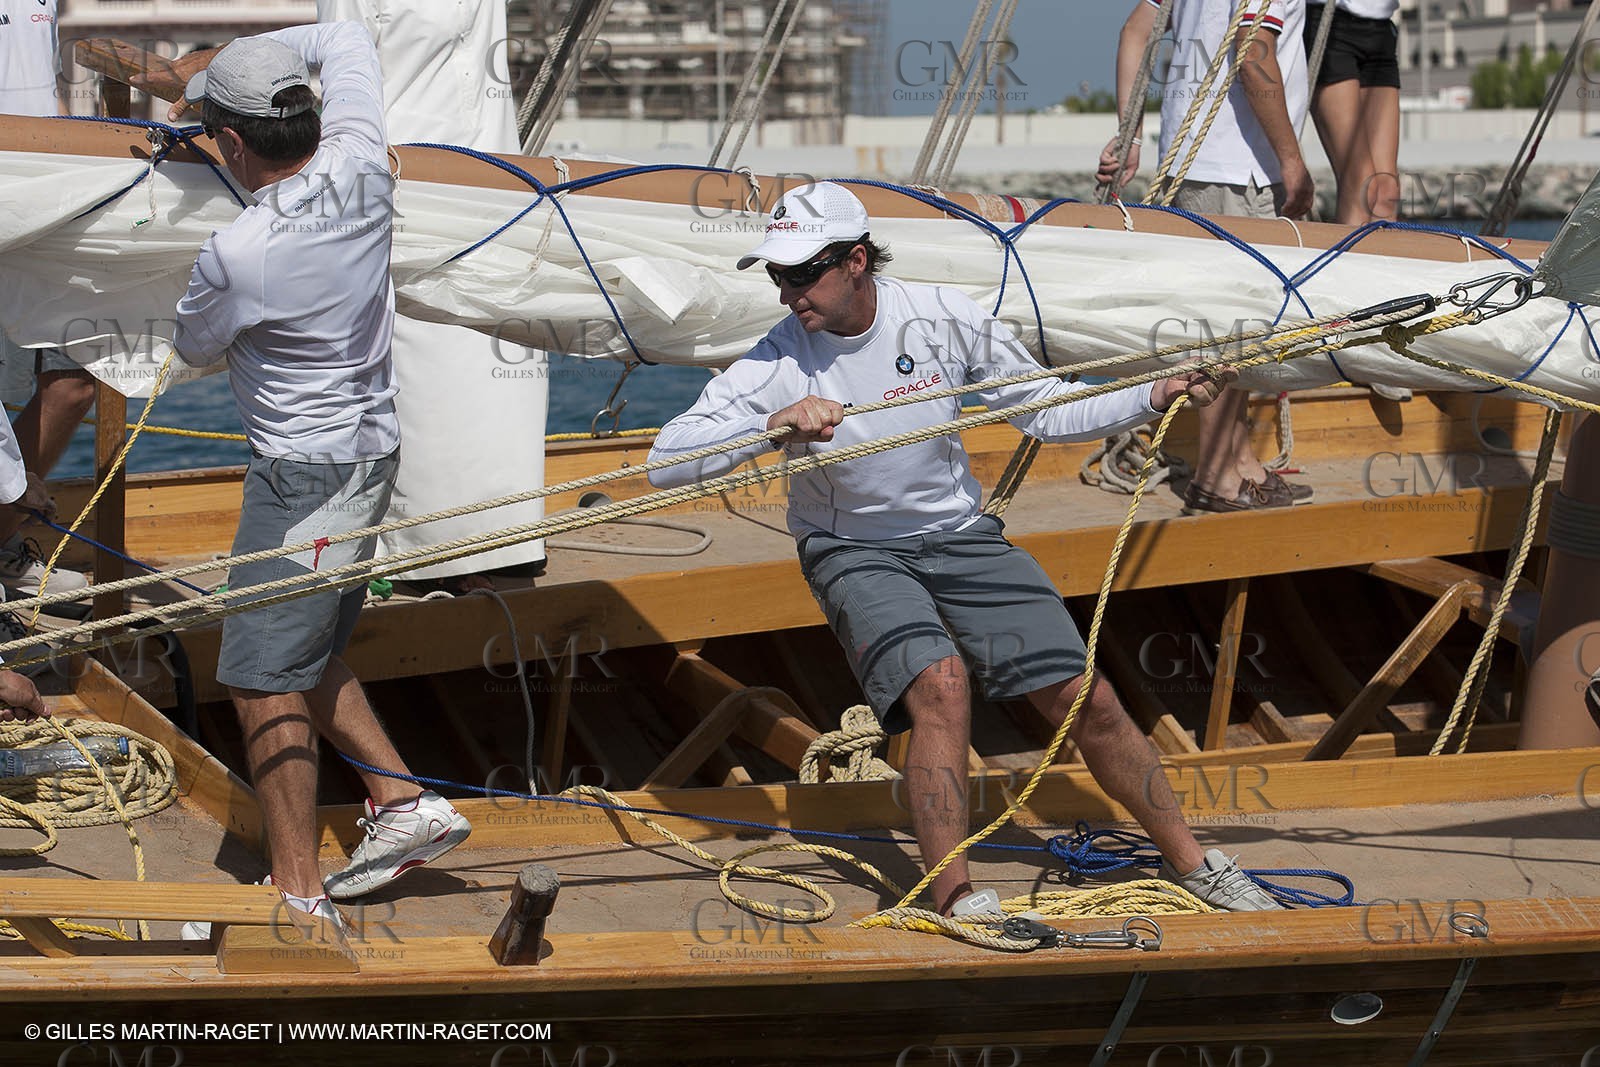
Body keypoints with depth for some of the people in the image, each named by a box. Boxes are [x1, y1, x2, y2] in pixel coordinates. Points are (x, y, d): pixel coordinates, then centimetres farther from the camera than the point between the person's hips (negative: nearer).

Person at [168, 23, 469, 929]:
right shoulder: (360, 166, -8)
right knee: (305, 653, 21)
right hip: (369, 450, 9)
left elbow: (195, 348, -1)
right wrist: (251, 61, 13)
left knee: (264, 678, -3)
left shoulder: (237, 254, -25)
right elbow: (346, 37, 12)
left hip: (305, 472, -9)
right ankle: (406, 802, 20)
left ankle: (300, 892, -2)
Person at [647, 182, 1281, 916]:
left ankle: (1189, 860, 18)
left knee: (1082, 700, -2)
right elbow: (665, 462, -24)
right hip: (855, 553, -2)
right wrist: (772, 423, -38)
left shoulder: (941, 318, -13)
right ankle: (953, 900, -20)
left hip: (960, 535, 2)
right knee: (940, 685, -29)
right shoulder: (777, 362, -17)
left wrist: (1155, 399, -12)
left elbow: (1044, 410, -1)